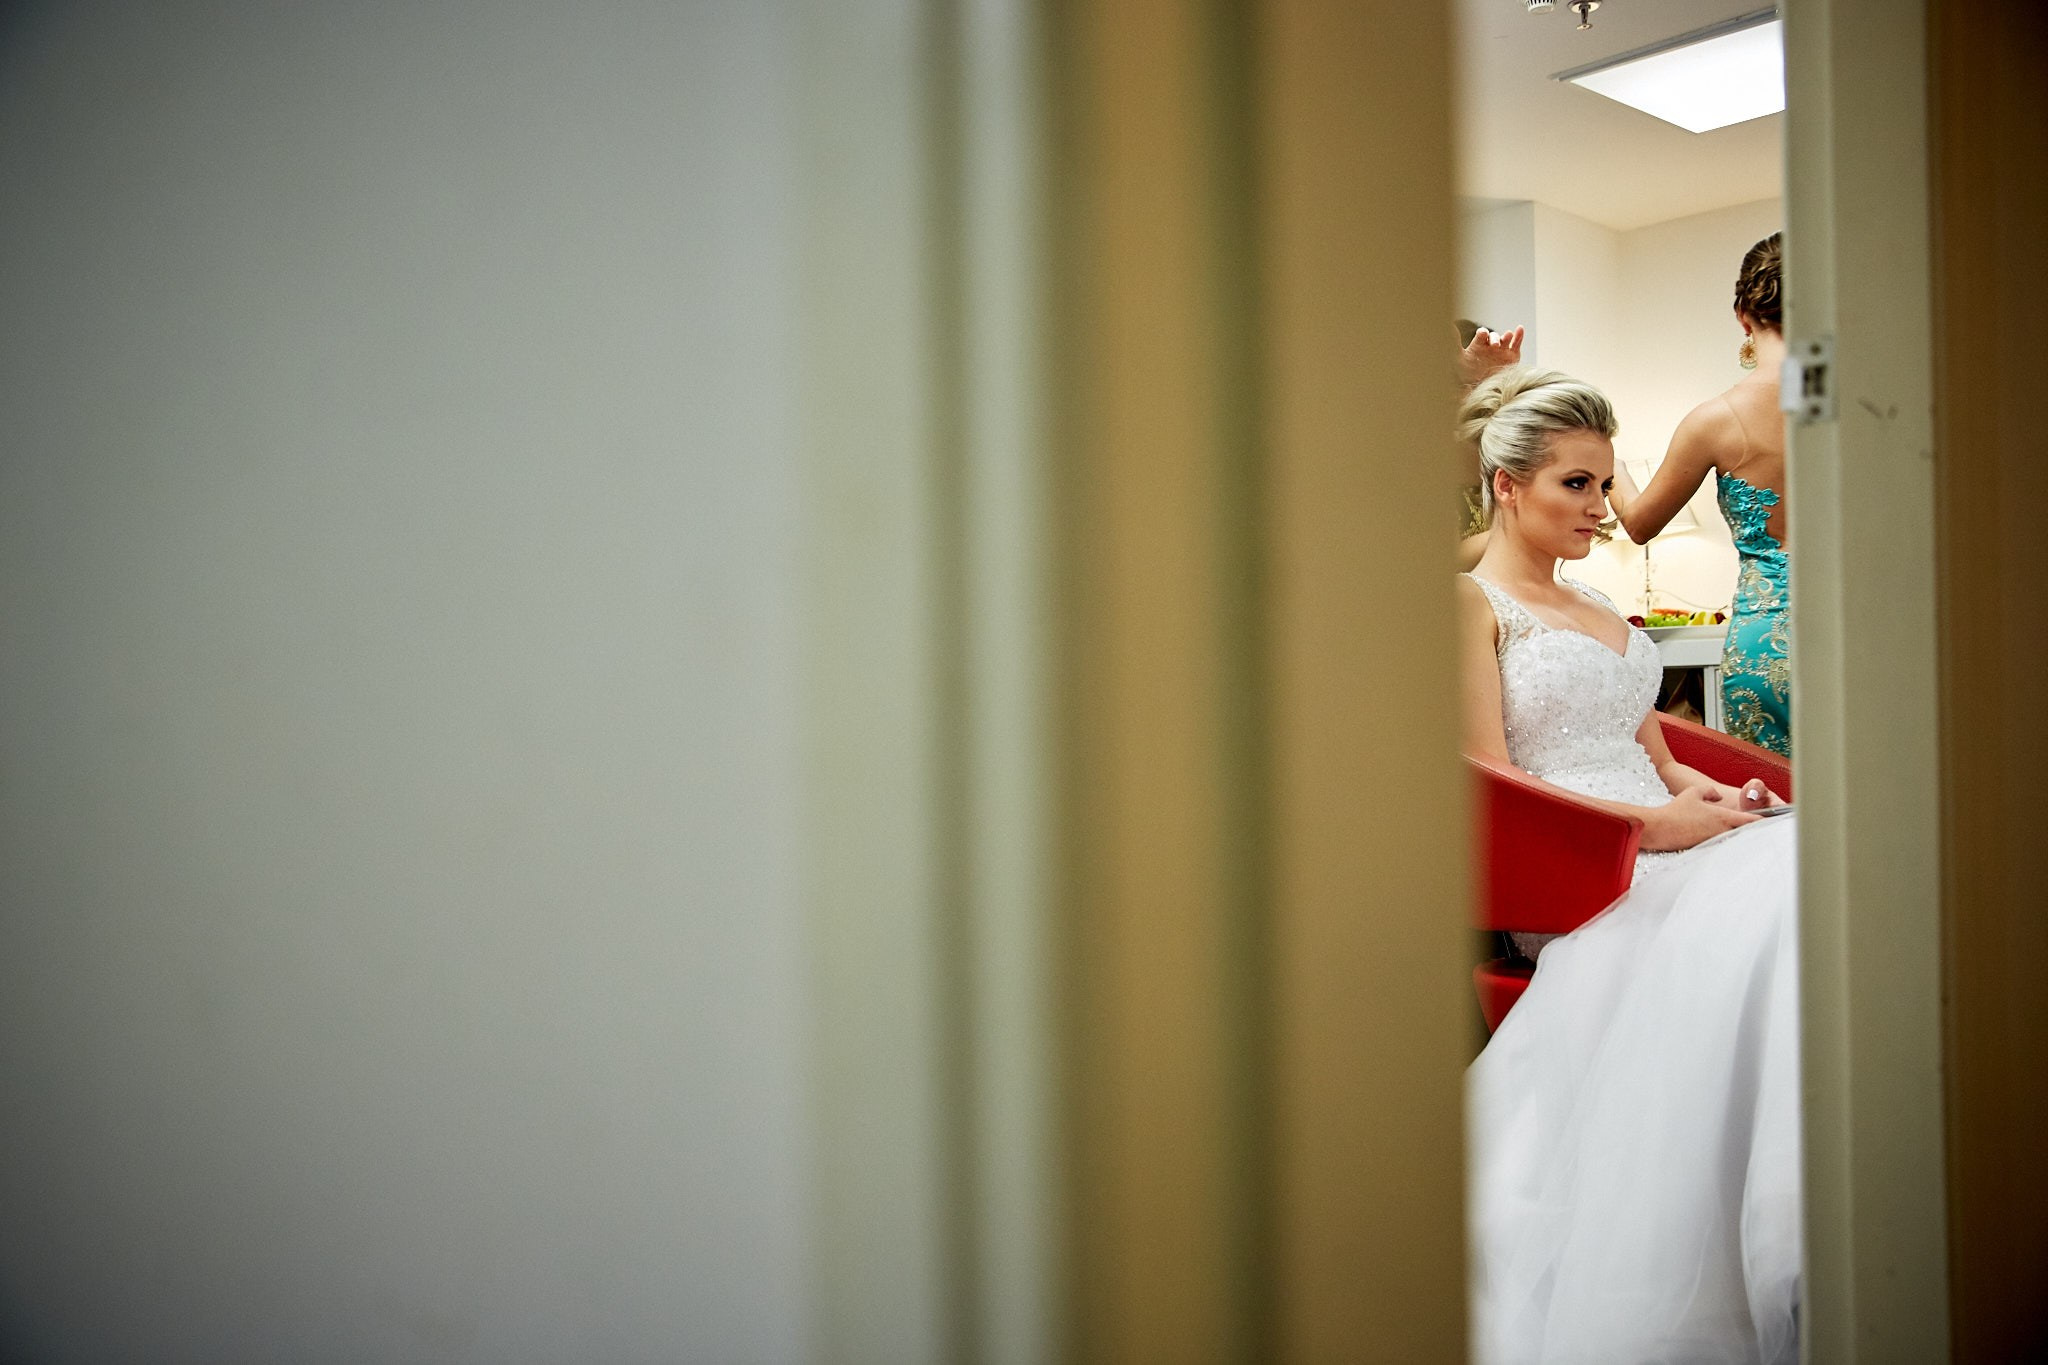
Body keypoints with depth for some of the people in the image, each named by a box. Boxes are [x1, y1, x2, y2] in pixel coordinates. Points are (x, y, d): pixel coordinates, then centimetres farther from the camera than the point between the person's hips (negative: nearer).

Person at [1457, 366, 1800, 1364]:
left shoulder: (1597, 606, 28)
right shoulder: (1467, 601, 2)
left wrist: (1705, 791, 2)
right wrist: (1648, 824, -13)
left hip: (1667, 832, 8)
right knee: (1762, 905, -31)